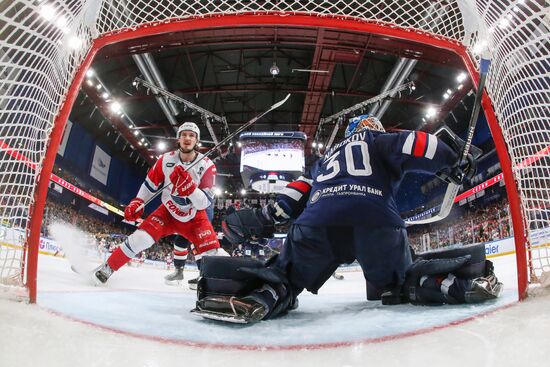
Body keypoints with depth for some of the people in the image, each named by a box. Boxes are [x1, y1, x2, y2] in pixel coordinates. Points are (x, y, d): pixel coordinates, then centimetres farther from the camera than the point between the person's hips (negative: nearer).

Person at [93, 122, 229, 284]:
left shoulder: (207, 166, -20)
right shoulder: (166, 159, -12)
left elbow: (204, 203, -23)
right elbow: (150, 183, 3)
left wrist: (189, 187, -38)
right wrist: (137, 202, -7)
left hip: (194, 217, -2)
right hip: (168, 212, 2)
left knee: (213, 254, -19)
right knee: (139, 239, -14)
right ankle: (107, 268, 9)